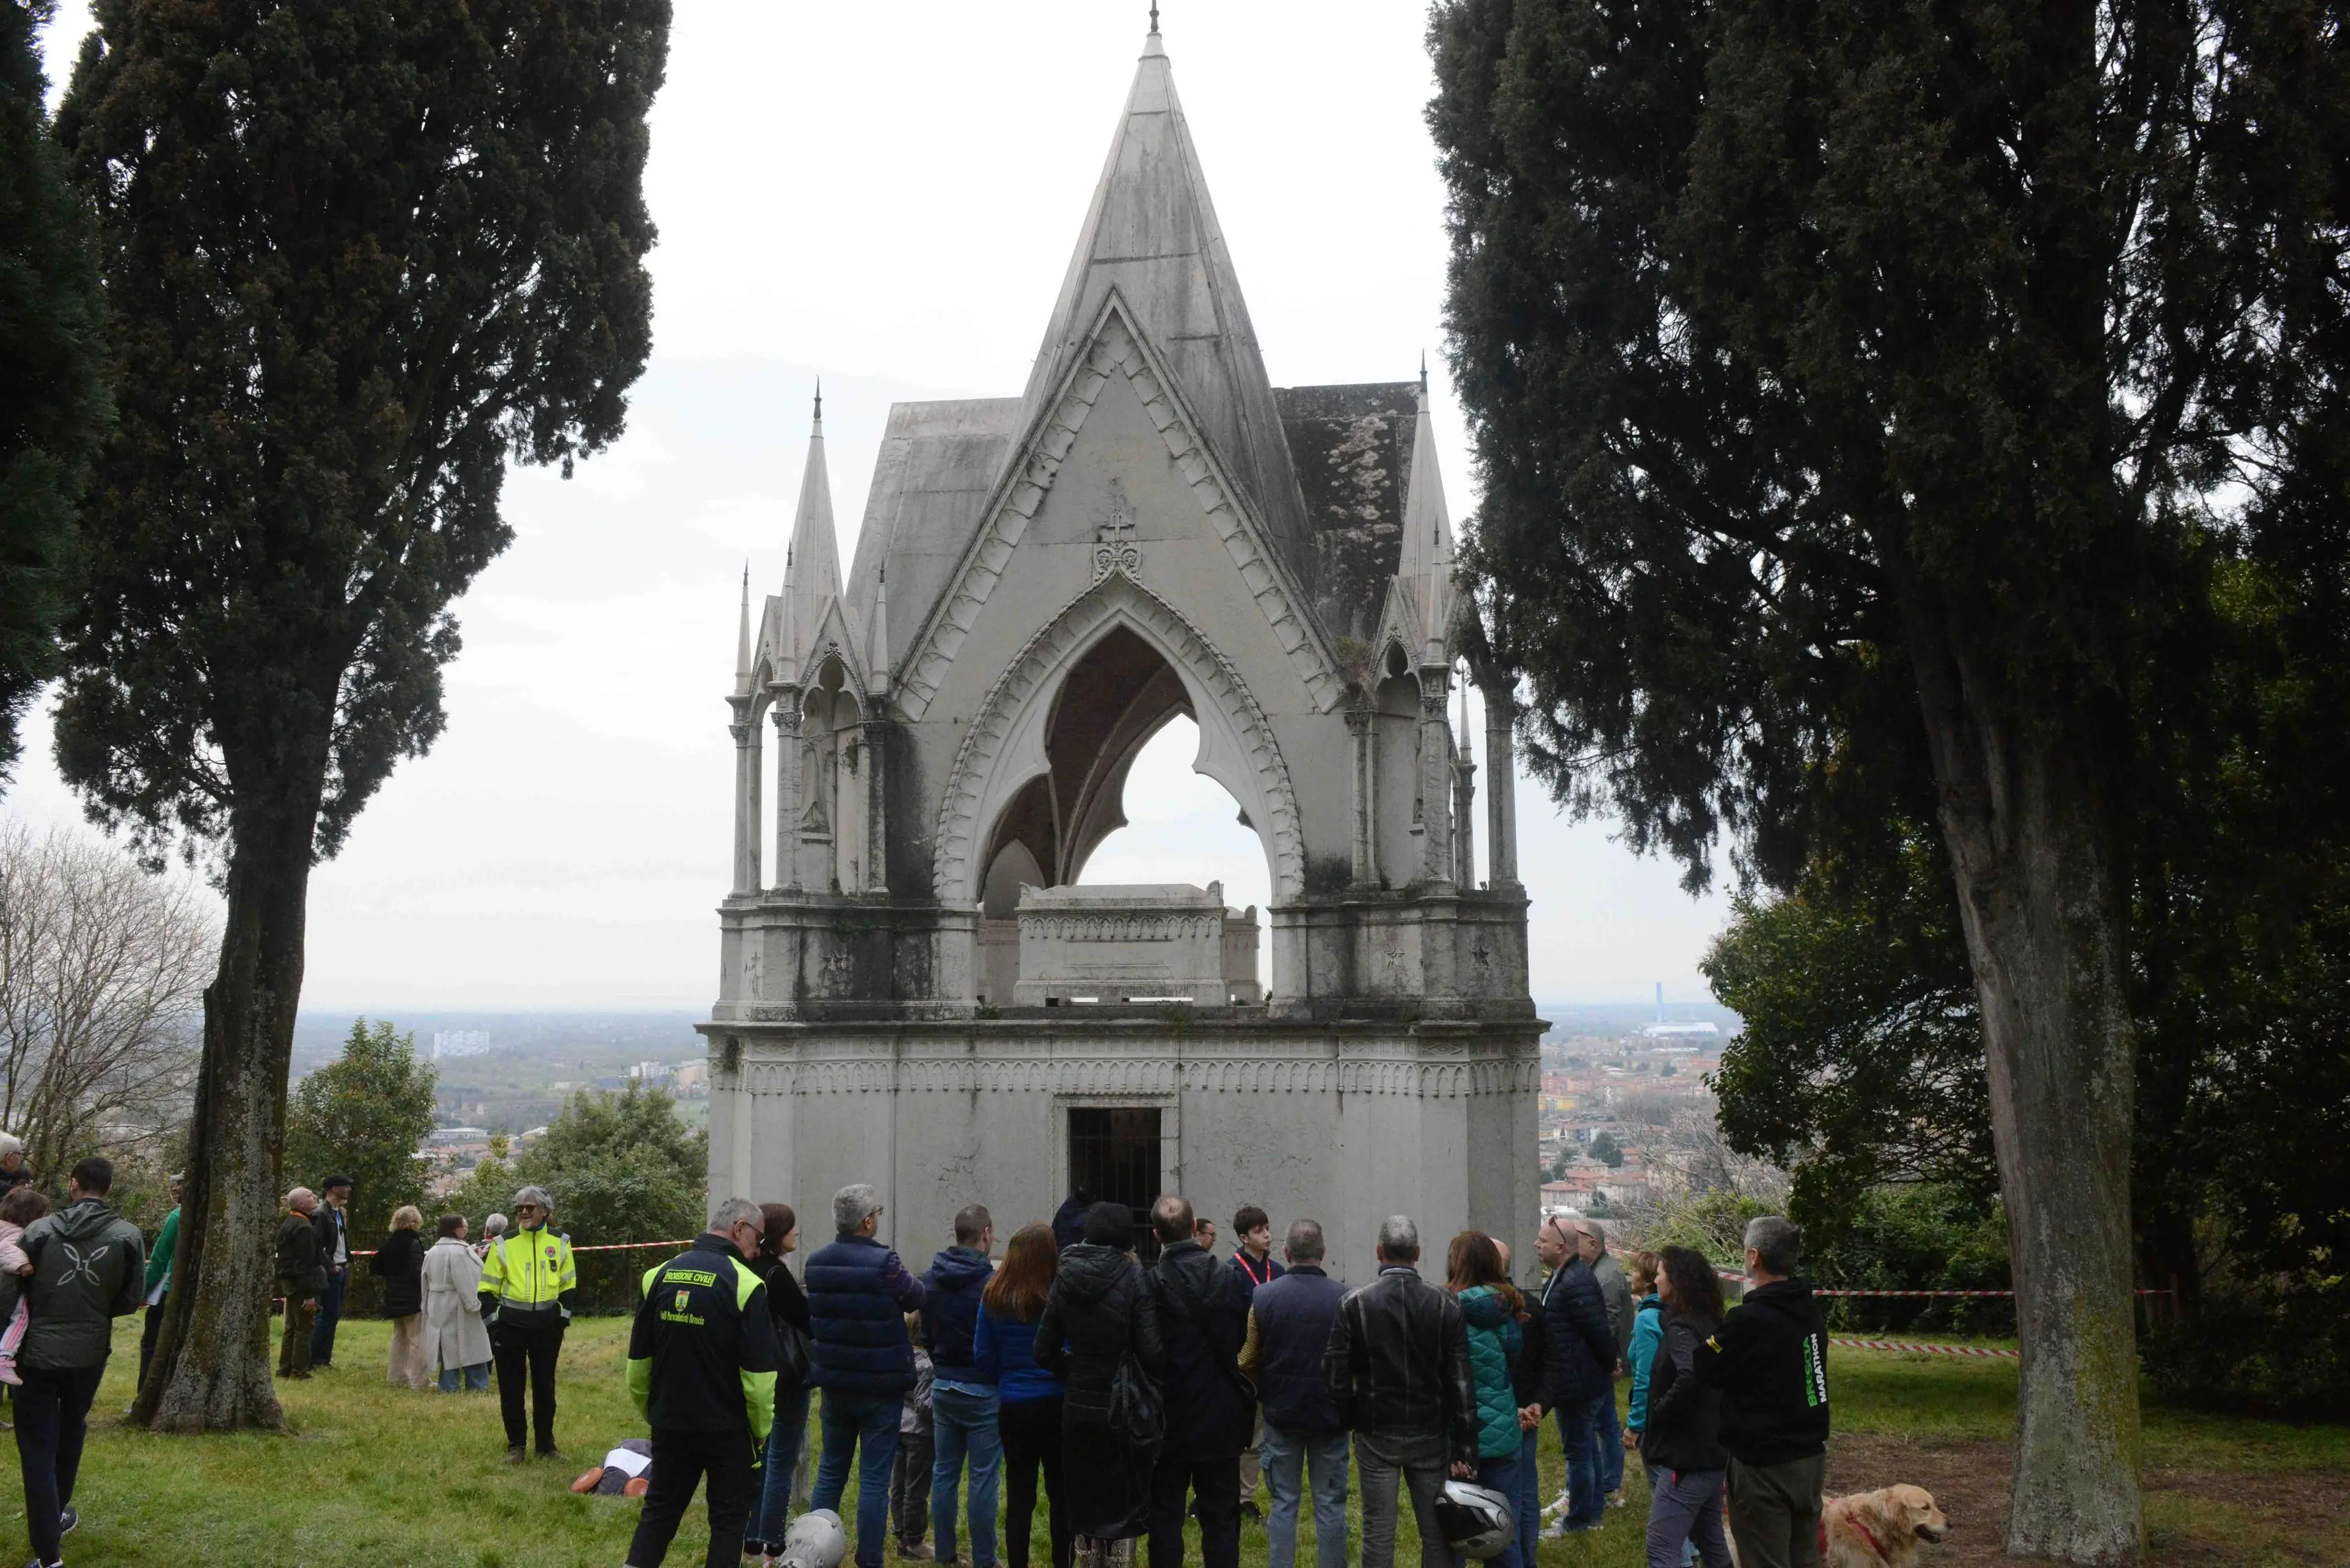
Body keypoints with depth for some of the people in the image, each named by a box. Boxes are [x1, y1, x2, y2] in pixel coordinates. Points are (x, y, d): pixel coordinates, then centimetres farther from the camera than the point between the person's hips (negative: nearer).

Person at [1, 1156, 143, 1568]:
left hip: (38, 1352, -2)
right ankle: (59, 1512, 44)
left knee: (37, 1448, 4)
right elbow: (129, 1301, -1)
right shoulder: (127, 1236, -5)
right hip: (90, 1354, 2)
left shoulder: (40, 1230, -8)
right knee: (71, 1431, 27)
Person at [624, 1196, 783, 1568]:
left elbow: (638, 1363, 6)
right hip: (727, 1429, -4)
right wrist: (761, 1431, -2)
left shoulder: (658, 1276, 0)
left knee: (659, 1510, 16)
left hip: (669, 1424, 5)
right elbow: (758, 1375, -17)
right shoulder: (746, 1285, -16)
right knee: (729, 1517, 9)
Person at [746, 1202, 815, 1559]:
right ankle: (771, 1542, 1)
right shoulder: (776, 1274, -19)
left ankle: (752, 1536, 21)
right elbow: (807, 1321, -13)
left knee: (758, 1457, 16)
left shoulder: (751, 1270, 6)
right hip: (785, 1378, -9)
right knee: (781, 1462, -2)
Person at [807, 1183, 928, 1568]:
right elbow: (917, 1298, -3)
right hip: (880, 1387, -5)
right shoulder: (883, 1263, -19)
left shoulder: (816, 1262, -1)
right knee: (874, 1479, 2)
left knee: (831, 1471, 16)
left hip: (835, 1385, 5)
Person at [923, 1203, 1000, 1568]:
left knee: (944, 1472, 12)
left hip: (943, 1387, 6)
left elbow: (924, 1332, 11)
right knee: (983, 1477, 1)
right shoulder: (990, 1281, -18)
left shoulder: (931, 1278, 3)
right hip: (981, 1389, -6)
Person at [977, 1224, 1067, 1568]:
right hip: (1055, 1403, -3)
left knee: (1019, 1494, 10)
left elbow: (982, 1355, 2)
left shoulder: (994, 1298, -3)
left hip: (1012, 1404, 3)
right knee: (1061, 1492, 9)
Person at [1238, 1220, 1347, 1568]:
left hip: (1280, 1412, 1)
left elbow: (1247, 1362, 0)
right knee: (1330, 1504, 8)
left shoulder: (1263, 1297, -8)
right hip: (1331, 1415, -1)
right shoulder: (1345, 1298, -10)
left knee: (1283, 1503, 9)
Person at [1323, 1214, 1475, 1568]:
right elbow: (1461, 1383, -5)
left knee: (1378, 1534, 4)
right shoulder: (1445, 1306, -4)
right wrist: (1463, 1449, -2)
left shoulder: (1355, 1304, -7)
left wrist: (1350, 1419, 11)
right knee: (1436, 1535, 9)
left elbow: (1336, 1374, -7)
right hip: (1431, 1435, 1)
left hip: (1376, 1436, -1)